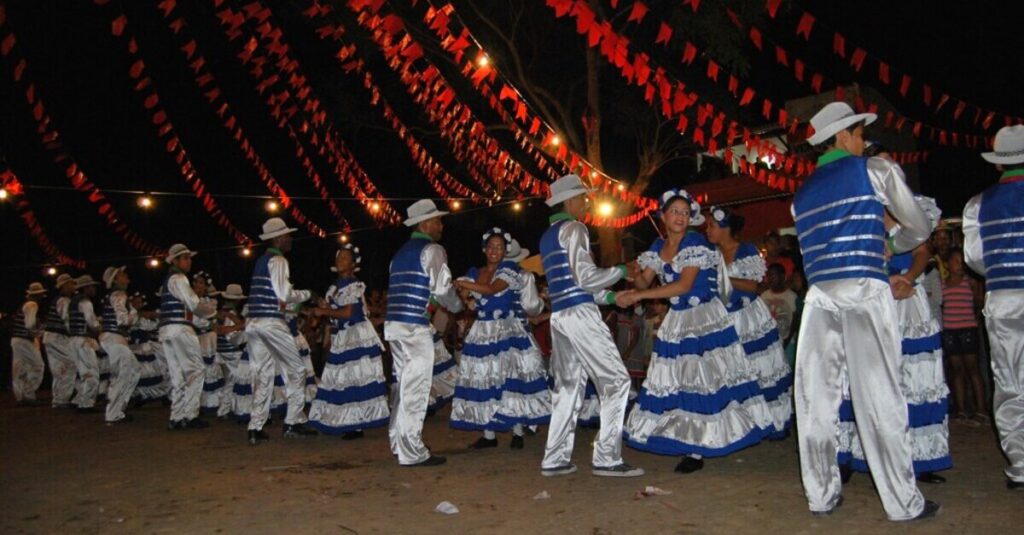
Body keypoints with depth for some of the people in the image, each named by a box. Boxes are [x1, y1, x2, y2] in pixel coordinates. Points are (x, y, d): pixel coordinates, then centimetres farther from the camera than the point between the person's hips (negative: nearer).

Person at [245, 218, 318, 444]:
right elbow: (285, 294, -15)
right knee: (296, 369, 3)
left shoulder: (261, 261, 18)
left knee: (262, 374, 9)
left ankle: (255, 428, 8)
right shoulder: (278, 260, -7)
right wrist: (307, 294, -1)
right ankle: (293, 423, 4)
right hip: (271, 322, -8)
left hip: (252, 322, 8)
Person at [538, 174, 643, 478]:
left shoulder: (547, 236, 22)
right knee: (615, 379, -4)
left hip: (559, 314, 9)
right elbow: (585, 277, -13)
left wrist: (609, 297, 18)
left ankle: (555, 459, 14)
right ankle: (606, 459, -5)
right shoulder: (573, 229, -6)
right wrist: (621, 271, 2)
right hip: (580, 313, -9)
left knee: (568, 385, 12)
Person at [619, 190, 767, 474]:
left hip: (705, 320, -6)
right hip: (676, 321, 7)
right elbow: (644, 281, 6)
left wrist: (638, 296, -23)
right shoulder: (658, 247, 7)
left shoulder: (696, 243, -13)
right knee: (678, 381, 7)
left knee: (702, 379, -5)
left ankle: (697, 450, 1)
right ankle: (692, 445, 19)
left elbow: (684, 285, -21)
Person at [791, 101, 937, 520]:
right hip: (864, 291, -4)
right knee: (878, 395, -3)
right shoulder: (876, 170, 7)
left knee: (816, 394, 5)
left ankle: (821, 495, 10)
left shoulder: (802, 194, 22)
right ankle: (903, 502, 4)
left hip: (819, 294, 5)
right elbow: (919, 229, 13)